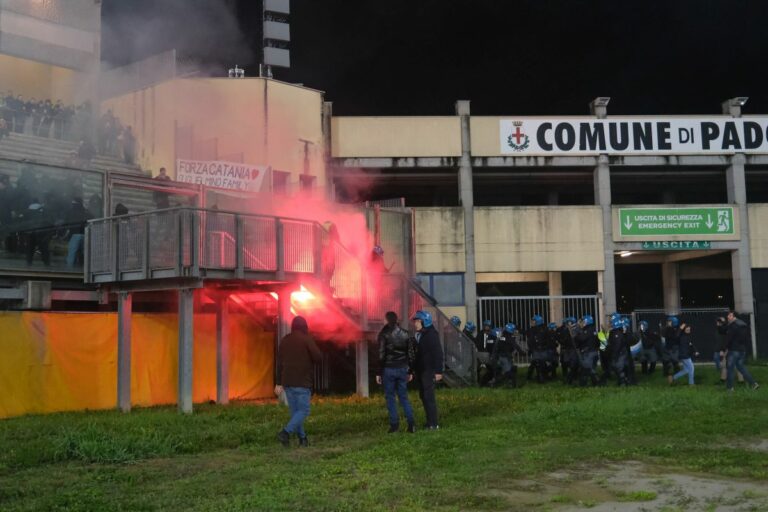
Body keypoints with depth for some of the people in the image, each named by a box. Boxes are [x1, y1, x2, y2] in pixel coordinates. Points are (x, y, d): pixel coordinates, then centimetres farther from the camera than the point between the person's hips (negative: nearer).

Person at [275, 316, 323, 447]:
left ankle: (302, 438, 12)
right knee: (303, 411, -4)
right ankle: (286, 432, -20)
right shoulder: (306, 339, -7)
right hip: (302, 382, -6)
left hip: (287, 381, 6)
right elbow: (318, 358, -12)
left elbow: (279, 363, 11)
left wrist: (279, 383, 14)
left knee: (295, 411, 11)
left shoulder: (284, 340, 10)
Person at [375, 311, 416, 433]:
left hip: (389, 369, -4)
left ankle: (394, 425, 2)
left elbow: (381, 355, -10)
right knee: (403, 396, 10)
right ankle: (411, 423, 0)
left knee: (390, 397, 4)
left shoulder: (384, 334, -7)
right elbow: (411, 354, 8)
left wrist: (379, 373, -5)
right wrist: (410, 371, 15)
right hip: (402, 369, 4)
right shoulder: (405, 334, 7)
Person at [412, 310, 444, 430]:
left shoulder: (431, 335, -11)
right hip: (420, 370, 9)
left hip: (429, 371, -8)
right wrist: (414, 370, 15)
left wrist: (438, 371, -19)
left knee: (429, 396, -8)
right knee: (423, 396, 11)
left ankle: (433, 424, -4)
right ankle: (430, 422, 18)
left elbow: (438, 353, -15)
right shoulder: (418, 335, 13)